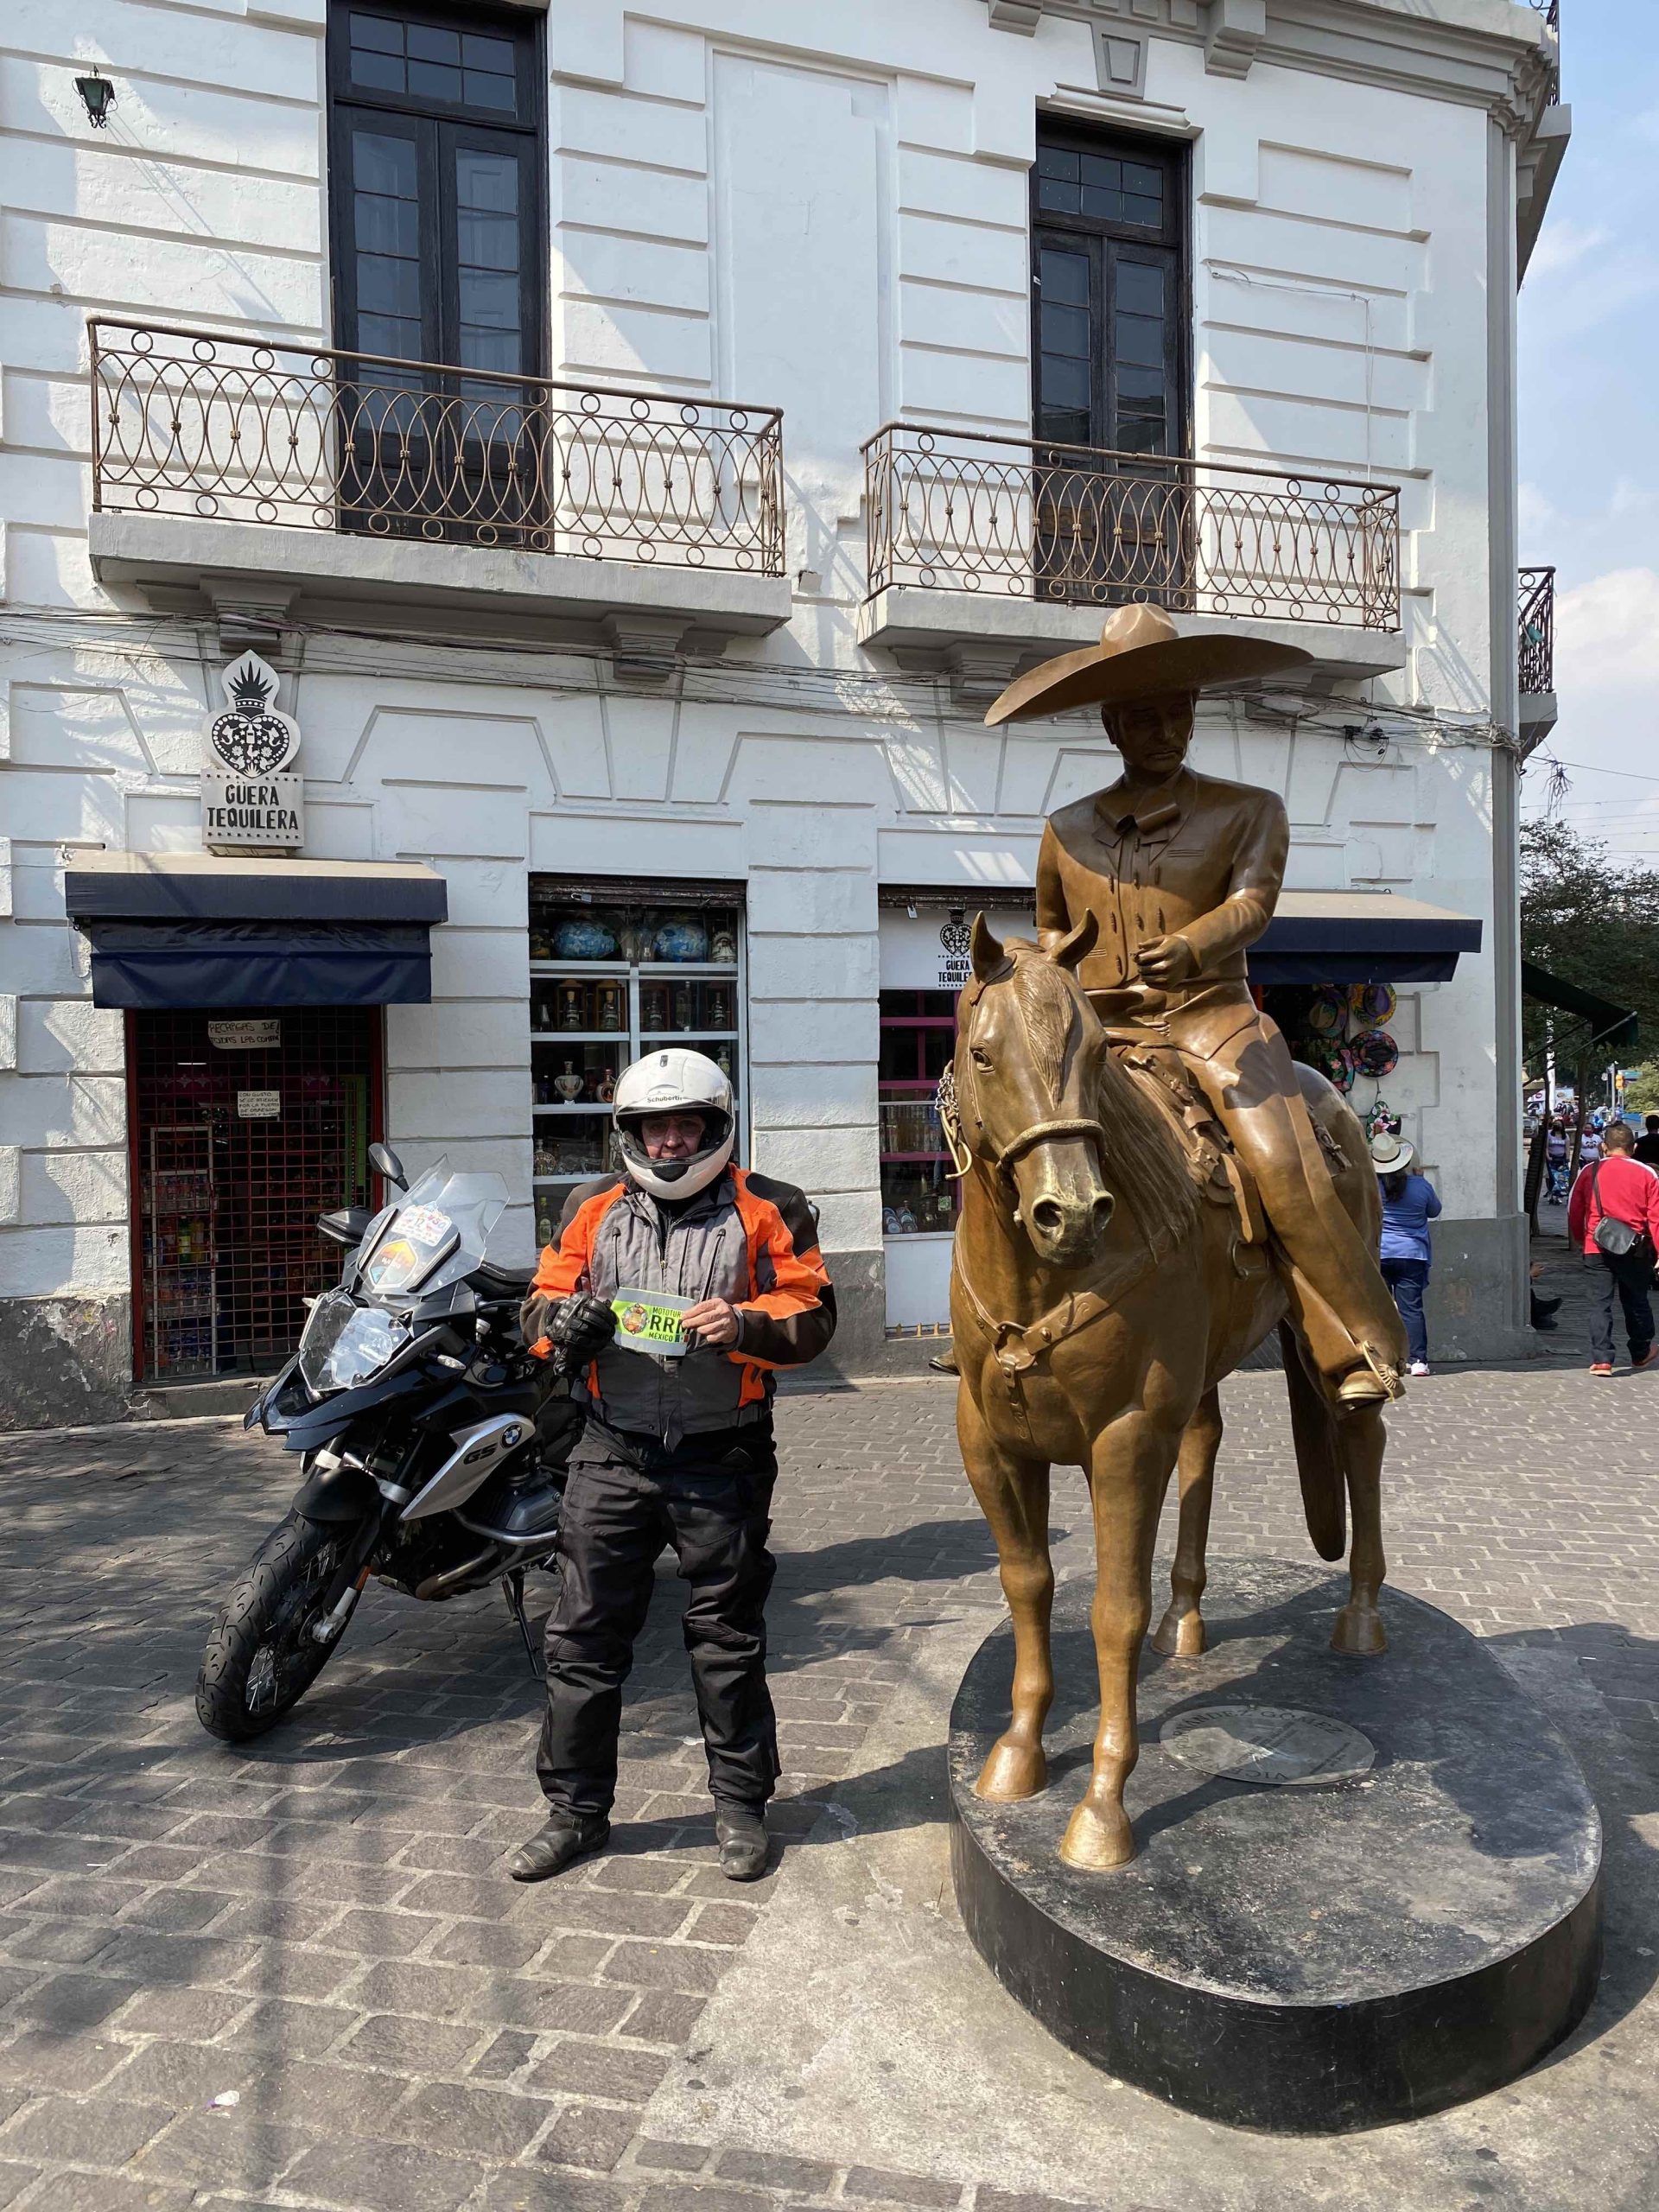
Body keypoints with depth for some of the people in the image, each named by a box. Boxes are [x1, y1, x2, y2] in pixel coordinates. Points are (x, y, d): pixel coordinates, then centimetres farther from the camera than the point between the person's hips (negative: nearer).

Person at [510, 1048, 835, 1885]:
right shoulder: (591, 1210, 8)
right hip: (612, 1457, 3)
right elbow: (542, 1299, 11)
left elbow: (812, 1313, -4)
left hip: (723, 1462, -2)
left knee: (728, 1641, 10)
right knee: (583, 1636, 7)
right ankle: (575, 1809, 24)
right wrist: (560, 1322, -12)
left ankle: (740, 1806, 28)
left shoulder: (768, 1211, -1)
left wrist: (745, 1324, -23)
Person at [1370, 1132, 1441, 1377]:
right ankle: (1419, 1360, -1)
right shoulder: (1421, 1186, -4)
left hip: (1376, 1254, -1)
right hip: (1412, 1255, 1)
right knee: (1412, 1309, 2)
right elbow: (1434, 1211, 15)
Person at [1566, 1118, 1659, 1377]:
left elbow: (1574, 1211, 7)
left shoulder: (1589, 1172, 0)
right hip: (1635, 1249, 1)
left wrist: (1579, 1240, 22)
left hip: (1597, 1248, 0)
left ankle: (1601, 1360, -7)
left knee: (1600, 1303, 2)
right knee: (1637, 1302, 17)